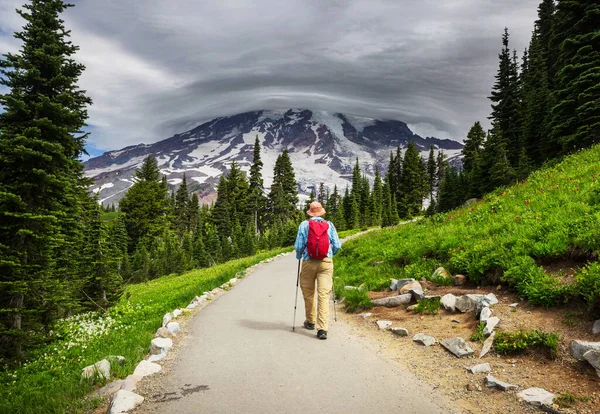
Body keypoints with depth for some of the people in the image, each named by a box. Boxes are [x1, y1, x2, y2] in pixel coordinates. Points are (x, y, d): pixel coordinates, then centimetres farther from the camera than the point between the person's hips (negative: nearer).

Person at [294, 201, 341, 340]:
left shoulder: (304, 225, -1)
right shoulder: (329, 225, 3)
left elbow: (298, 245, -3)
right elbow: (337, 245, 3)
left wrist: (298, 256, 17)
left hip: (309, 262, 0)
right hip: (326, 262, 0)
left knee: (308, 293, 16)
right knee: (324, 294, -3)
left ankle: (310, 322, 31)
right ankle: (322, 328, -11)